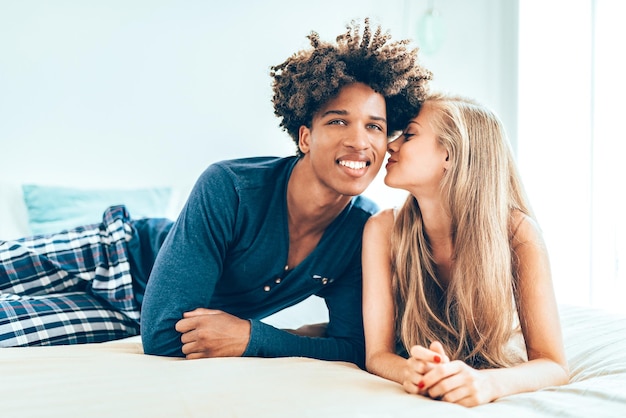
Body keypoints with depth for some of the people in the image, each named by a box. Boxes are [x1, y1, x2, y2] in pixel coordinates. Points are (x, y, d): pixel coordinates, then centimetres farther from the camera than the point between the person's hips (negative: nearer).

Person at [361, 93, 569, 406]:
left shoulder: (516, 232, -19)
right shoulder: (384, 230, -16)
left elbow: (554, 366, -20)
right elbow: (377, 354, -16)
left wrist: (487, 382, -41)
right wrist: (412, 373, -38)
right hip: (419, 398, 1)